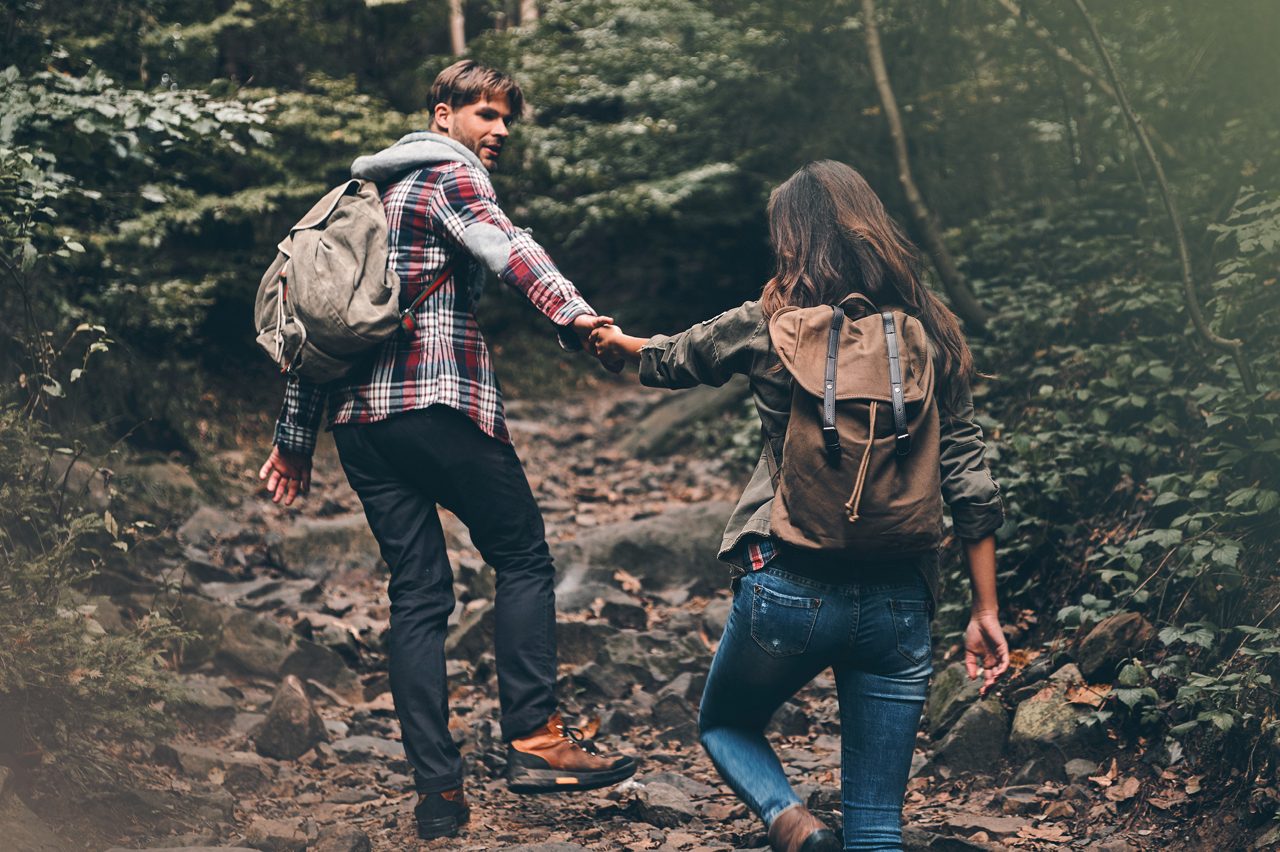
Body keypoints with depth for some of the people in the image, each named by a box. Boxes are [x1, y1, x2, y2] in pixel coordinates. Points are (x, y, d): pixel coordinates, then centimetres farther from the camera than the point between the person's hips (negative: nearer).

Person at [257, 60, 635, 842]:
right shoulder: (449, 174, 1)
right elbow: (504, 246, -21)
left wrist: (296, 438, 24)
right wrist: (571, 311, -39)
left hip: (359, 416, 7)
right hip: (442, 403, -7)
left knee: (418, 593, 7)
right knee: (523, 559, 5)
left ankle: (438, 790, 3)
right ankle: (534, 737, -4)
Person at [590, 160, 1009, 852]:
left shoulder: (767, 326, -3)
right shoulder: (932, 336, 3)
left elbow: (669, 360, 17)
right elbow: (970, 484, 3)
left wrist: (615, 341, 40)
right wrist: (985, 612, 9)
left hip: (790, 585, -2)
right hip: (899, 600, 3)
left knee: (723, 724, 25)